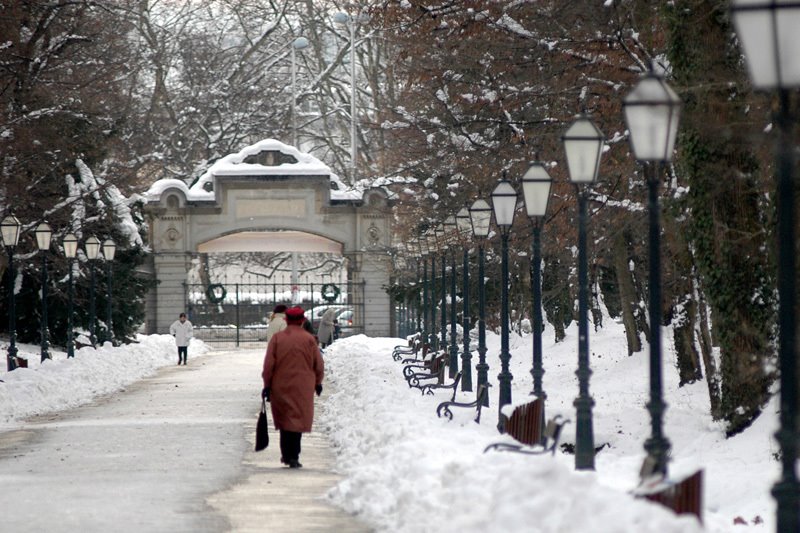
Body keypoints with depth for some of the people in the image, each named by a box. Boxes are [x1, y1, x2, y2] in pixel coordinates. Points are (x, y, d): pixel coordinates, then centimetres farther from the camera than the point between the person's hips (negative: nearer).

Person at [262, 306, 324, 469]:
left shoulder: (277, 338, -2)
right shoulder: (309, 339, -3)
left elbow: (268, 364, -4)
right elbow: (319, 365, 2)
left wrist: (267, 385, 4)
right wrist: (318, 382, 17)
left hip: (280, 388, 1)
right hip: (302, 388, -1)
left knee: (284, 419, 15)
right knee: (297, 420, 2)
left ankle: (286, 455, 19)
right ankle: (293, 457, -5)